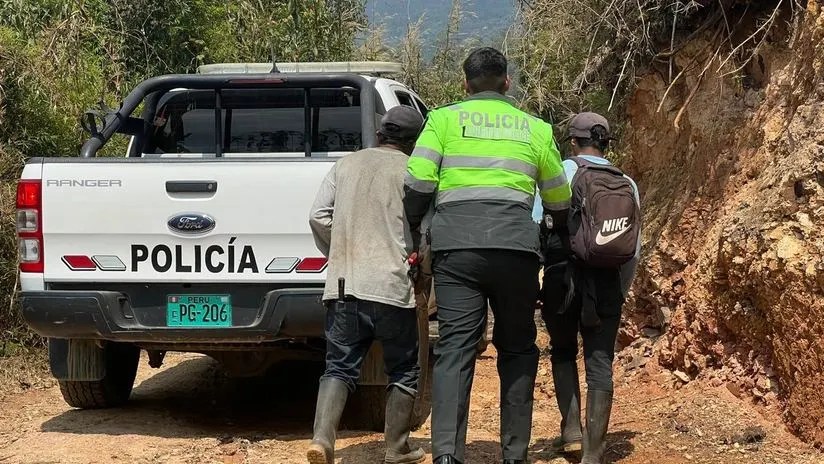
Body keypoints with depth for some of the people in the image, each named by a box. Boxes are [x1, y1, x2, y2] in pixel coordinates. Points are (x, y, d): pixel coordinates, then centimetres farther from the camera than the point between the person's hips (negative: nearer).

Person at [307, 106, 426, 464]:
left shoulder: (346, 165, 12)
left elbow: (319, 216, 6)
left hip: (343, 285, 3)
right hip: (392, 285, -3)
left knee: (339, 367, 7)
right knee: (403, 371, 12)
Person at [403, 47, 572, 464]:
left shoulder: (444, 119, 9)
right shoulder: (535, 128, 16)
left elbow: (418, 184, -1)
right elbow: (559, 202, 23)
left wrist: (412, 231, 13)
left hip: (456, 246, -1)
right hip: (516, 247, 1)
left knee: (455, 348, -4)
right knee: (517, 349, 13)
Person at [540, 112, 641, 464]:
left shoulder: (561, 172, -2)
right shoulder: (627, 184, 10)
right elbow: (635, 246, 14)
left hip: (563, 276, -2)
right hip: (607, 280, 2)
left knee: (563, 352, 19)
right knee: (600, 362, 2)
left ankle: (571, 429, 7)